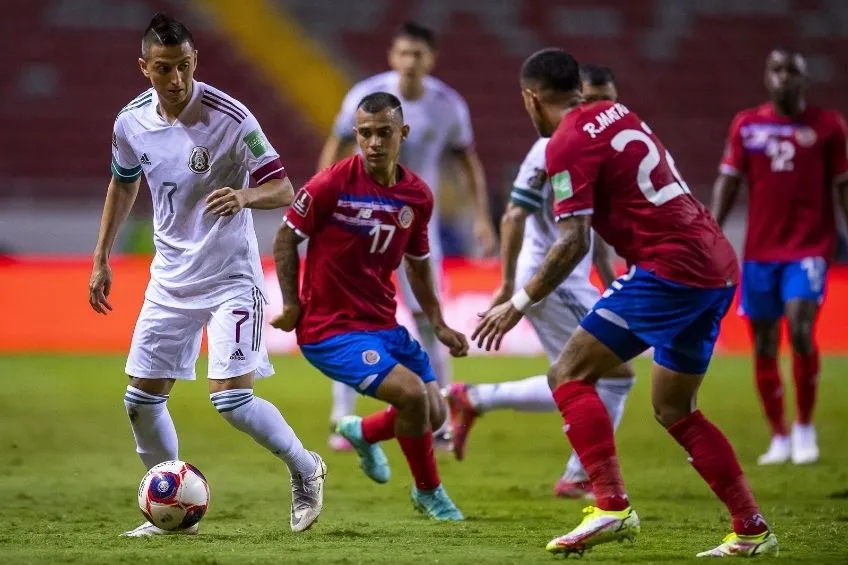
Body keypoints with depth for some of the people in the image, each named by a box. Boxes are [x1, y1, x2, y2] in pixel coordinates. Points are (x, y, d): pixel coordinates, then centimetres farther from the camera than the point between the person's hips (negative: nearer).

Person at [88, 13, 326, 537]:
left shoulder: (229, 117, -19)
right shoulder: (131, 122, -3)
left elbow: (282, 189, -16)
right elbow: (123, 184, 16)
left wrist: (244, 197, -37)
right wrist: (101, 258, 16)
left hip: (230, 277, -6)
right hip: (171, 278, 6)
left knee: (232, 399, -15)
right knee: (141, 399, 4)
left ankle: (305, 469, 10)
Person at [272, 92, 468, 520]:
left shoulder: (418, 196, 1)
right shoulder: (332, 185, -17)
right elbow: (286, 237, -4)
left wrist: (438, 324, 14)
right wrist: (292, 303, -6)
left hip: (384, 323, 7)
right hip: (330, 330, -7)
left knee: (434, 415, 4)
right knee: (412, 392, -22)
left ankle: (363, 432, 37)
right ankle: (429, 493, 3)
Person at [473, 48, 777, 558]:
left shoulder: (568, 144, -8)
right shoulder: (618, 114, 17)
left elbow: (574, 244, -14)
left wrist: (519, 304, -8)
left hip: (670, 267, -9)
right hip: (719, 265, 9)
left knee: (570, 375, -5)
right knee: (675, 410, 18)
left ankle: (611, 507, -16)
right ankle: (752, 530, 17)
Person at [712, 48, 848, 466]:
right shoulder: (746, 125, 6)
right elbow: (728, 180, 7)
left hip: (809, 247, -3)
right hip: (759, 250, 3)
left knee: (800, 329, -20)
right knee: (763, 347, 4)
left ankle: (805, 428, -3)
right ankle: (779, 439, 17)